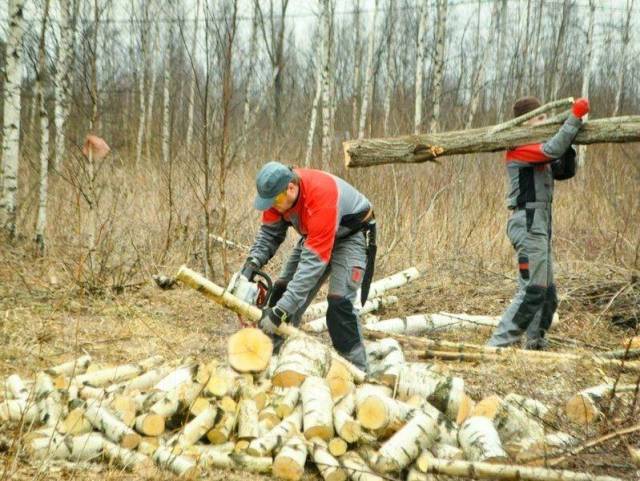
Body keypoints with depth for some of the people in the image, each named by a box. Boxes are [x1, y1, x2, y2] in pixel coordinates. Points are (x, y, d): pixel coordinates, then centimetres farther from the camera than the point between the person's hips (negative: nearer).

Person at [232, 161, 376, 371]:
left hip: (351, 234, -8)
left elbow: (313, 261, -43)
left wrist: (280, 312, -45)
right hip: (315, 235, 8)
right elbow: (269, 232, -7)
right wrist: (252, 263, -28)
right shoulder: (277, 192, -20)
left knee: (340, 301, -23)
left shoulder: (321, 197, -41)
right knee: (283, 289, 4)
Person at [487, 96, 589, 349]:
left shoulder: (539, 155, 20)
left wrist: (568, 146, 0)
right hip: (528, 222, -10)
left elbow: (565, 171, 16)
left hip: (540, 224, 10)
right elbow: (552, 150, -26)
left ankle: (534, 345, 19)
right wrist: (575, 117, -22)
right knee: (532, 291, -12)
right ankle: (497, 345, -11)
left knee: (547, 293, 12)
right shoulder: (520, 148, -11)